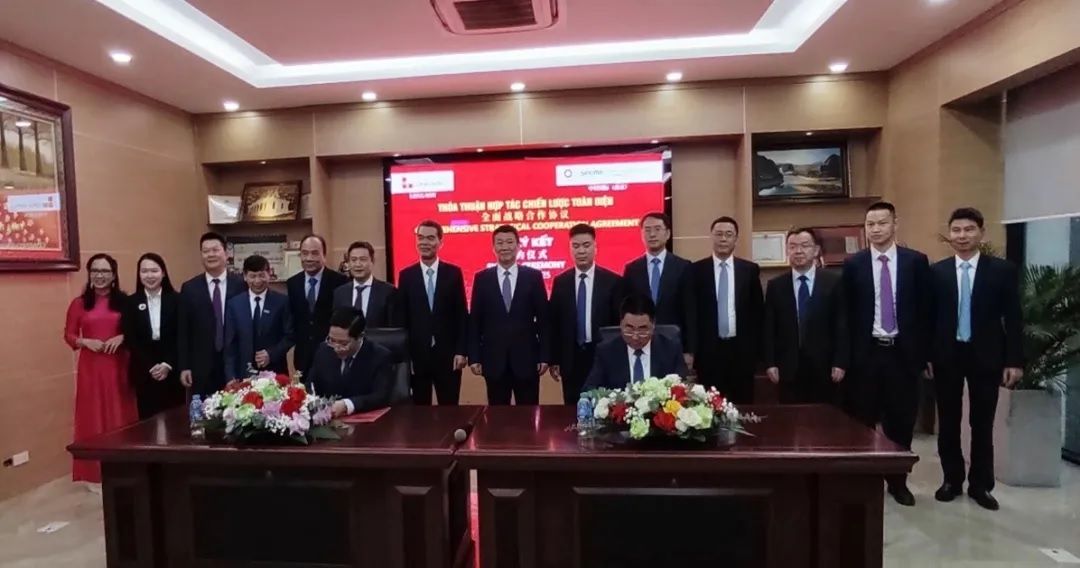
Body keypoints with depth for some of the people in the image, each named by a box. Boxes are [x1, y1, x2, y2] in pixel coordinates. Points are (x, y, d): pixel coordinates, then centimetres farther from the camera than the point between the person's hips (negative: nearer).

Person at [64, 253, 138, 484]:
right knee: (93, 416, 5)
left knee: (120, 415, 6)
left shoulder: (124, 301, 3)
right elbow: (69, 335, 6)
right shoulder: (79, 304, 2)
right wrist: (86, 341, -12)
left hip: (118, 366, 0)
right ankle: (96, 473, 16)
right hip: (90, 368, 0)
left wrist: (122, 337, -12)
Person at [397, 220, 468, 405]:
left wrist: (461, 351, -5)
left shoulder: (454, 273, 1)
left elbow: (462, 314, 1)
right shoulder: (406, 275, 3)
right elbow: (402, 318, 3)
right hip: (417, 355, 1)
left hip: (448, 354, -1)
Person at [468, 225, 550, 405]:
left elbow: (543, 318, 1)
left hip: (526, 358, 0)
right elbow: (475, 320, 4)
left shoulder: (533, 276, 1)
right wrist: (474, 357, -1)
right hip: (493, 359, 1)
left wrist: (544, 356, -3)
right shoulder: (482, 278, 3)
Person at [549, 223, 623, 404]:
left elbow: (620, 322, -1)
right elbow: (554, 322, 6)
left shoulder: (613, 281, -3)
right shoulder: (560, 282, 4)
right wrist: (554, 360, 3)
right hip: (571, 360, 2)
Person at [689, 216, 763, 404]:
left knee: (742, 405, 7)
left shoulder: (750, 269, 5)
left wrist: (755, 347, 3)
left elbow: (758, 311, 7)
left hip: (741, 349, 1)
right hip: (708, 350, -1)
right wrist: (691, 348, -2)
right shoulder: (697, 270, 1)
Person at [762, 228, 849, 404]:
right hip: (788, 368, 1)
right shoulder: (775, 285, 5)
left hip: (825, 367, 0)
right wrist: (770, 363, -3)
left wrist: (840, 362, -5)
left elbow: (842, 324, 0)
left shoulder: (834, 281, 2)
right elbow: (768, 327, 3)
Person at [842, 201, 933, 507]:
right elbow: (846, 312, 0)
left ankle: (898, 481, 27)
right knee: (863, 420, 8)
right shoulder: (853, 264, 0)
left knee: (902, 419, 11)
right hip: (865, 353, -1)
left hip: (903, 352, 1)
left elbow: (924, 309, 3)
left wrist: (925, 353, 1)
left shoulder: (916, 261, 2)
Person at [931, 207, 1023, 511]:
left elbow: (1013, 318, -2)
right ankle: (952, 479, 24)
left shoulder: (1002, 269, -1)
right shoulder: (936, 271, 1)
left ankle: (980, 485, 22)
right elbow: (930, 316, 2)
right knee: (948, 421, 10)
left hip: (986, 355, -1)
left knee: (982, 423, 8)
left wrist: (1014, 360, -6)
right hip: (947, 355, 1)